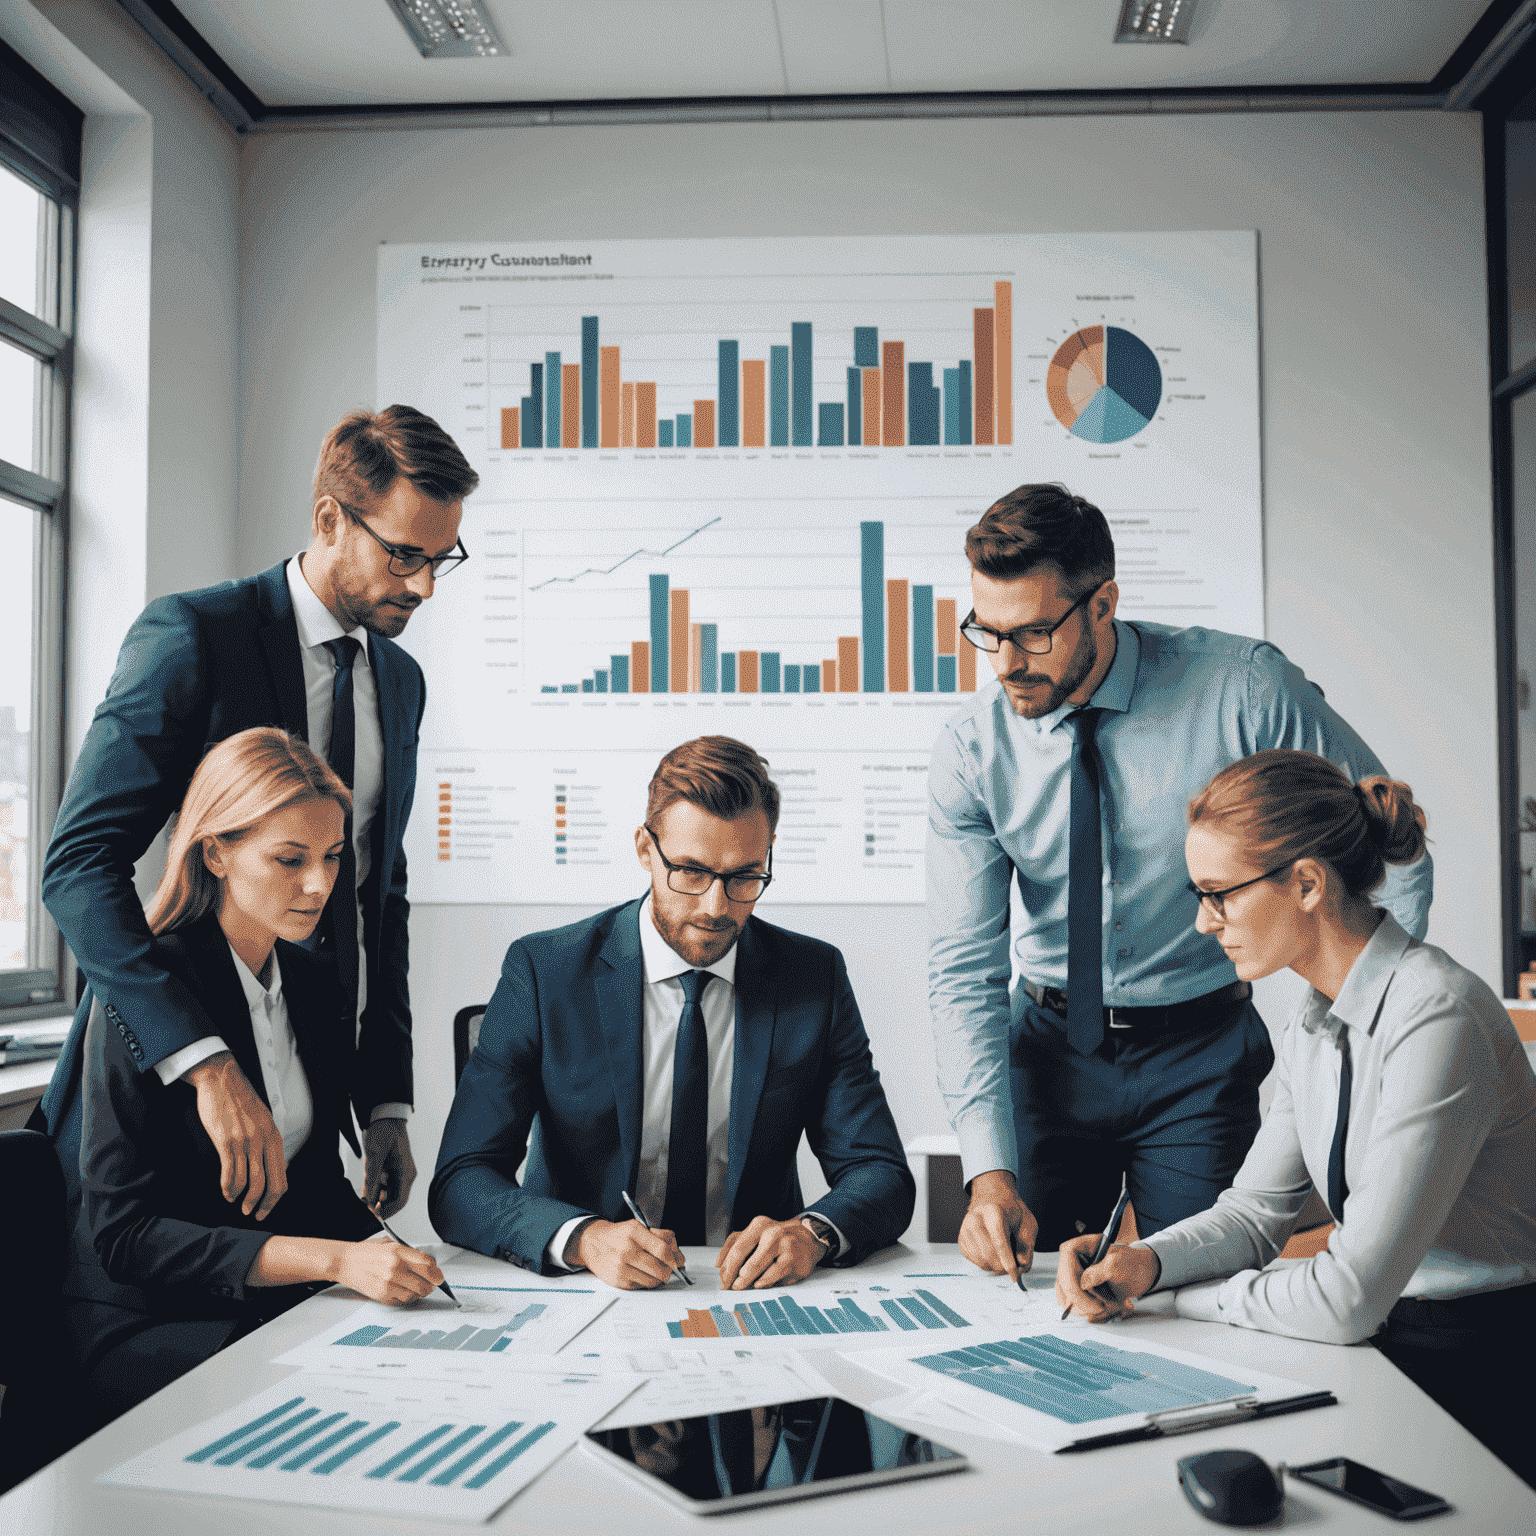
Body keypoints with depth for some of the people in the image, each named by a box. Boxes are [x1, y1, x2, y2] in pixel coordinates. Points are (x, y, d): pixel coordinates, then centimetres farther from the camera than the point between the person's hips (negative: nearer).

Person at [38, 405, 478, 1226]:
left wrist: (386, 1103, 10)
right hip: (165, 1081, -5)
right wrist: (210, 1067, -31)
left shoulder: (401, 680, 11)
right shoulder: (191, 635, -11)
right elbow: (78, 866, -20)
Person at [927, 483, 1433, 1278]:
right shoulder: (969, 753, -12)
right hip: (1047, 1049, 2)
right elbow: (963, 969, -12)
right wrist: (989, 1171, -22)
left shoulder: (1242, 690, -17)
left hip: (1204, 1057, -1)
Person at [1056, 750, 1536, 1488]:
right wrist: (1146, 1261, -9)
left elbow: (1348, 1300, -25)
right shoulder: (1314, 1024, 4)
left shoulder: (1438, 1019, -25)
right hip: (1383, 1343, 7)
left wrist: (1184, 1298, -11)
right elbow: (1257, 1209, 10)